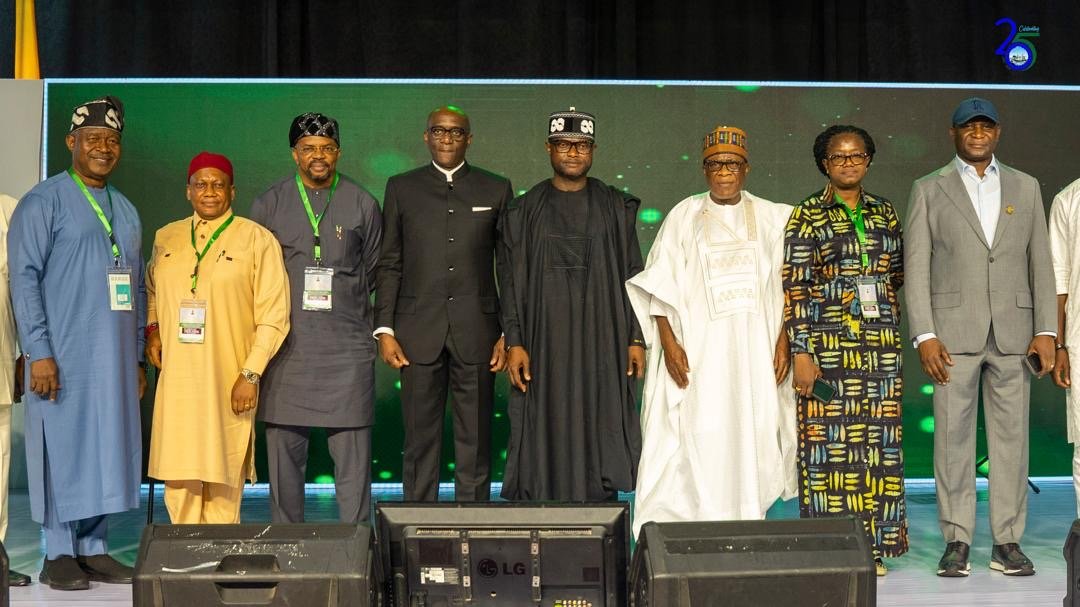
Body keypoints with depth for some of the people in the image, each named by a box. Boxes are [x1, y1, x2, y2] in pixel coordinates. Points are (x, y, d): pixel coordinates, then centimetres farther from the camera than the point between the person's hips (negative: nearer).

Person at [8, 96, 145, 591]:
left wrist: (136, 358, 14)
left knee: (107, 448, 7)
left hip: (114, 358, 6)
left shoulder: (125, 210, 16)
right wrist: (38, 352, -15)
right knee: (63, 449, -1)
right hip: (62, 355, -6)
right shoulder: (43, 202, -3)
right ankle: (59, 555, 10)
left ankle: (94, 549, 17)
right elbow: (25, 277, -9)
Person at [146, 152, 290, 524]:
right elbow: (151, 291, 30)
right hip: (177, 380, 4)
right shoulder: (166, 238, 12)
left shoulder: (256, 240, -1)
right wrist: (151, 330, 11)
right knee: (179, 476, 2)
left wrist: (250, 374, -10)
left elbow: (273, 316, -4)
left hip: (228, 383, -3)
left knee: (223, 480, 0)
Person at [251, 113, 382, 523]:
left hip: (347, 347, -1)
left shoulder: (362, 205, 7)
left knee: (352, 455, -2)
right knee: (284, 452, 5)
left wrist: (339, 301, 10)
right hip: (287, 347, 1)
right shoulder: (270, 204, 8)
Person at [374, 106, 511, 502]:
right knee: (420, 441, 4)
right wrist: (384, 330, 0)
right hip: (419, 332, 0)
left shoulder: (496, 190, 8)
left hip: (476, 333, 0)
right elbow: (388, 265, 8)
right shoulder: (401, 188, 10)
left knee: (475, 442, 4)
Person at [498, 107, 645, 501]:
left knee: (599, 435, 1)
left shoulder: (615, 208, 7)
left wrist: (636, 339, -1)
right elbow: (511, 280, 3)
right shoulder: (525, 210, 6)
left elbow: (632, 276, 6)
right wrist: (514, 342, -5)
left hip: (601, 340, 0)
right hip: (545, 340, 0)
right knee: (546, 437, 1)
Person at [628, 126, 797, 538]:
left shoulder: (770, 218, 10)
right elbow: (661, 285, 1)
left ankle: (746, 526, 8)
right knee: (698, 434, -7)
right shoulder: (684, 216, 5)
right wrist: (669, 342, -9)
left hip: (755, 347, 2)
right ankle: (688, 523, -1)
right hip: (697, 346, -2)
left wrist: (783, 340, -3)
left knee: (752, 432, 0)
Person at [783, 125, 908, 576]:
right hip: (827, 346, -4)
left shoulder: (885, 213, 12)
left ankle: (873, 546, 14)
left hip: (881, 348, 4)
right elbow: (794, 289, -7)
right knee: (831, 444, -4)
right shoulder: (808, 215, -1)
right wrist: (801, 352, -12)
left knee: (879, 445, 5)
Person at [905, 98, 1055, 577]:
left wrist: (1046, 331, 1)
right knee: (953, 437, 1)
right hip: (953, 331, -2)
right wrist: (924, 336, -9)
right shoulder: (928, 190, 5)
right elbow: (916, 268, 0)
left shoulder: (1025, 187, 12)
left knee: (1011, 436, 4)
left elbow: (1040, 263, 9)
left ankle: (1007, 542, 12)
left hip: (1013, 332, 2)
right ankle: (957, 541, 8)